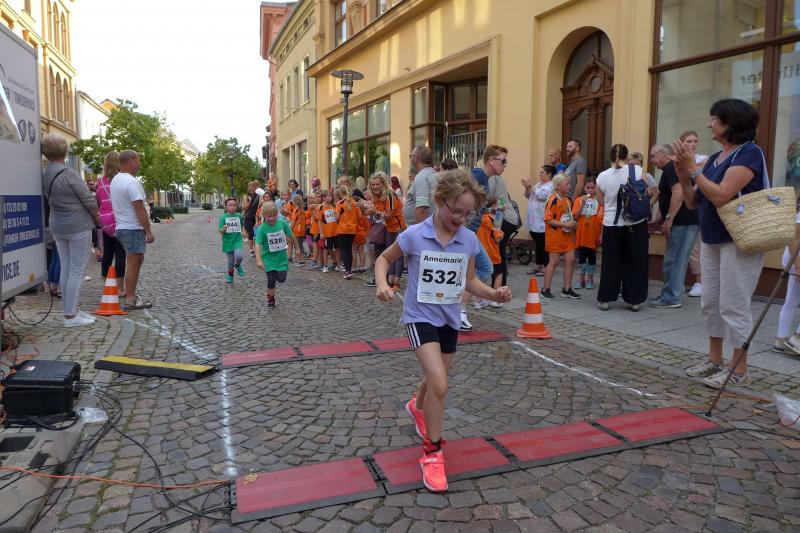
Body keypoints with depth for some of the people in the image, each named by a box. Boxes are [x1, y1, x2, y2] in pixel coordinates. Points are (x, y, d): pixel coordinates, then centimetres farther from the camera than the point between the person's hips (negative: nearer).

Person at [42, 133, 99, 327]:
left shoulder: (44, 175, 5)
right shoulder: (69, 173, -17)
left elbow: (51, 199, 12)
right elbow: (89, 201, -13)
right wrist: (96, 219, 4)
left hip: (57, 224, 8)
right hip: (78, 225, -8)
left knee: (65, 269, 12)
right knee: (77, 271, -3)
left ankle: (71, 310, 19)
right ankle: (70, 316, -1)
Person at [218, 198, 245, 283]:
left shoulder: (239, 215, -2)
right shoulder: (223, 217, -8)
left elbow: (242, 226, 15)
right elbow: (220, 231, -10)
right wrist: (224, 229, -31)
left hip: (237, 240, 0)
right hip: (228, 241, 0)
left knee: (238, 256, -24)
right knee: (231, 261, 10)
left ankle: (237, 265, 10)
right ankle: (230, 275, 34)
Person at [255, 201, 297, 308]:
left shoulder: (282, 223, -8)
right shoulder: (262, 229, -16)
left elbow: (291, 236, 7)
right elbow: (257, 245, -23)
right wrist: (258, 260, -34)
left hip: (281, 257, 2)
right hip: (269, 258, -2)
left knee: (281, 279, -7)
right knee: (271, 280, 2)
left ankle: (278, 273, 29)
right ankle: (270, 298, 25)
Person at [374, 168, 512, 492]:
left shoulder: (469, 240, -5)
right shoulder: (414, 236, -16)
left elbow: (469, 281, 4)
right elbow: (384, 259, -1)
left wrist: (494, 294, -13)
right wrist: (382, 284, -19)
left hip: (450, 318, 5)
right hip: (420, 317, -5)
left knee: (436, 381, 22)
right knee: (440, 385, -19)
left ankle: (417, 407, 58)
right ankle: (432, 453, 0)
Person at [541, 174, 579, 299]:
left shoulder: (568, 200, 10)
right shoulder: (553, 200, -14)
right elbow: (548, 220, -19)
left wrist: (573, 223, 5)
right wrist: (564, 224, -21)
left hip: (567, 235, 7)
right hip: (555, 235, -7)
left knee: (570, 260, 5)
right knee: (554, 261, -2)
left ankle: (567, 289, 15)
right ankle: (545, 289, 9)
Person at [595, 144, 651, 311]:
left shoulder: (602, 177, -3)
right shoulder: (637, 170, -6)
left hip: (611, 224, 1)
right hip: (636, 223, -1)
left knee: (611, 262, 11)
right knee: (635, 262, 9)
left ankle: (604, 299, 15)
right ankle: (633, 300, 15)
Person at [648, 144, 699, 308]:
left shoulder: (671, 168, -10)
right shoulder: (671, 169, 23)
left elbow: (678, 194, -22)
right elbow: (666, 200, 26)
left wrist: (668, 219, -21)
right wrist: (658, 220, 22)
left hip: (683, 222, -10)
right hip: (687, 221, 10)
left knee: (673, 260, -6)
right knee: (677, 260, 13)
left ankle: (670, 298, -1)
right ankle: (669, 295, 19)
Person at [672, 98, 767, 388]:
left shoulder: (749, 153, -13)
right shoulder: (715, 158, 10)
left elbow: (721, 196, -24)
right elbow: (692, 202, 10)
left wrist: (694, 169, -19)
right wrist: (683, 177, -7)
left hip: (739, 242, -8)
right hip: (710, 241, 8)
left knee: (734, 305, -4)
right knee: (710, 303, 12)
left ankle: (739, 371, 7)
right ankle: (714, 361, 24)